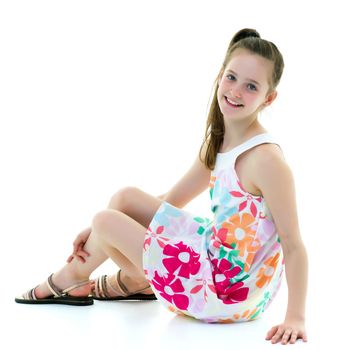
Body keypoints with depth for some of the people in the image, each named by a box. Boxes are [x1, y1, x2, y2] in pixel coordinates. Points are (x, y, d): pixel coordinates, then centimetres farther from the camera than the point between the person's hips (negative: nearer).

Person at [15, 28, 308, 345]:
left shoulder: (265, 158, -24)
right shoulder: (218, 143, 4)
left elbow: (294, 244, -22)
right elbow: (173, 199, 15)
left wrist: (295, 318, -24)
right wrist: (101, 230, 15)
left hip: (231, 293, -8)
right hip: (215, 256, 8)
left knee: (107, 221, -1)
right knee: (126, 197, 11)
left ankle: (73, 276, 29)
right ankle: (134, 280, 23)